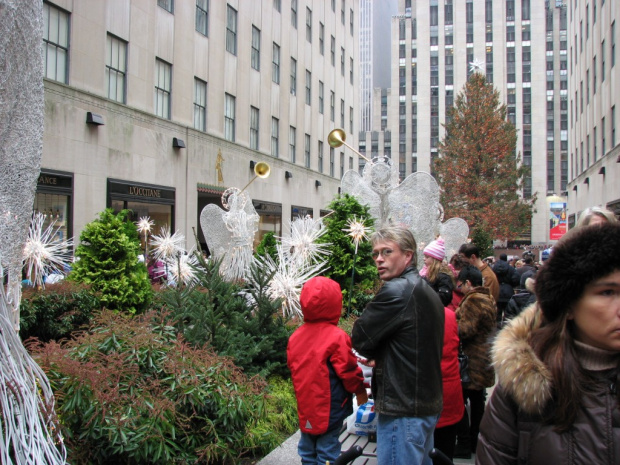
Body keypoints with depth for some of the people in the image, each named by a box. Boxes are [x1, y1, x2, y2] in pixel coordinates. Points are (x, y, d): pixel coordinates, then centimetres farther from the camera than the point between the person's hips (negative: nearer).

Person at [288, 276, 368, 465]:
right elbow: (348, 370, -14)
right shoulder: (336, 337, -19)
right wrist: (360, 390, 4)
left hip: (305, 406, 6)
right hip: (330, 407, -6)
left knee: (307, 450, 17)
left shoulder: (296, 336, 0)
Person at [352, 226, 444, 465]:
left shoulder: (396, 291, -19)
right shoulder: (426, 290, 12)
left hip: (403, 409, -10)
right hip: (428, 403, 10)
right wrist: (380, 356, 4)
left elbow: (359, 338, -14)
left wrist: (373, 354, 6)